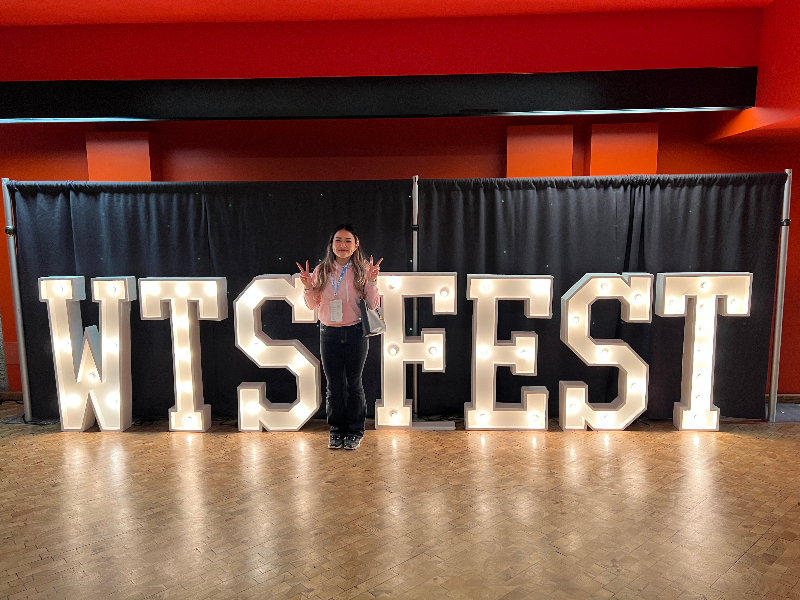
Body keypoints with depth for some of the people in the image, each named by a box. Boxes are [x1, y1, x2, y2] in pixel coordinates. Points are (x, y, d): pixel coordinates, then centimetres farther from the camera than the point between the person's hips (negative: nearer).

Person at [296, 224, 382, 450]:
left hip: (355, 332, -2)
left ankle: (355, 431, 20)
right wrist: (308, 286, -8)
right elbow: (312, 305, 9)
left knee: (354, 383, 6)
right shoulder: (322, 270, 3)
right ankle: (337, 430, 24)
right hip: (329, 333, 2)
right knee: (334, 384, 10)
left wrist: (372, 281, -16)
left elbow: (373, 305, -3)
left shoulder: (362, 269, -3)